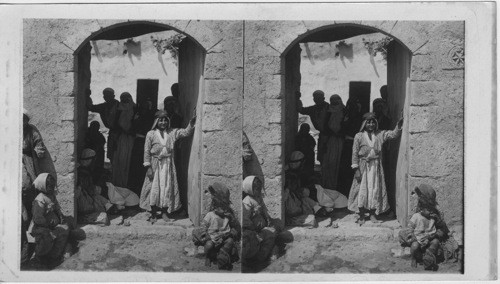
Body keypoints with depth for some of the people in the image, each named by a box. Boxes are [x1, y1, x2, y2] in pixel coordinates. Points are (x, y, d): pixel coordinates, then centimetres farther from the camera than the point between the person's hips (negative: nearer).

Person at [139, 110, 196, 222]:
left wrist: (191, 123, -22)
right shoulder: (151, 134, -3)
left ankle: (165, 212, 15)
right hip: (155, 164, -2)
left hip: (168, 164, 2)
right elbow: (147, 151, -4)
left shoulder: (172, 132, 5)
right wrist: (148, 167, -9)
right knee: (154, 188, 0)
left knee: (167, 188, 3)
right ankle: (153, 214, 11)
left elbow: (186, 132, -2)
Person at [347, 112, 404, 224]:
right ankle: (361, 216, 8)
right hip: (363, 166, -2)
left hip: (376, 166, 2)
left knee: (375, 189, 3)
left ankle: (372, 214, 15)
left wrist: (399, 126, -25)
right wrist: (356, 170, -9)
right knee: (362, 190, -1)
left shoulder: (380, 134, 4)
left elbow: (394, 134, -4)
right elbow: (355, 153, -4)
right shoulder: (359, 136, -3)